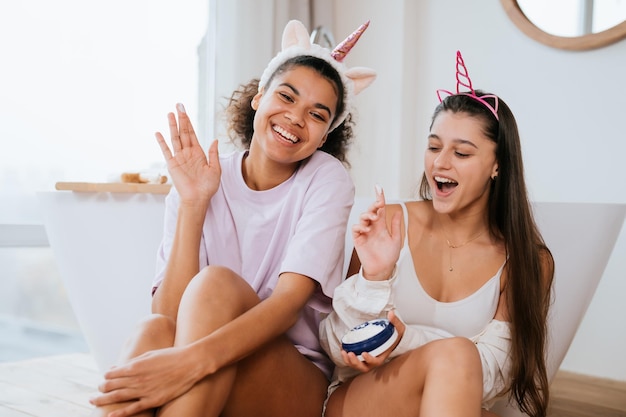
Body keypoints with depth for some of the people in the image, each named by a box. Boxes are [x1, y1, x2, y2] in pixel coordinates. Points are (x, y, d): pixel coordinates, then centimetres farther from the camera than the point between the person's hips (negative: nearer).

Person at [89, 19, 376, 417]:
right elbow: (170, 312, -11)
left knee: (215, 283, -29)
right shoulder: (202, 183, 0)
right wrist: (193, 205, -20)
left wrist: (195, 360, -37)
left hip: (299, 385, -1)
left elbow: (289, 302, -20)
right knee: (156, 329, -33)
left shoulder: (327, 180, -5)